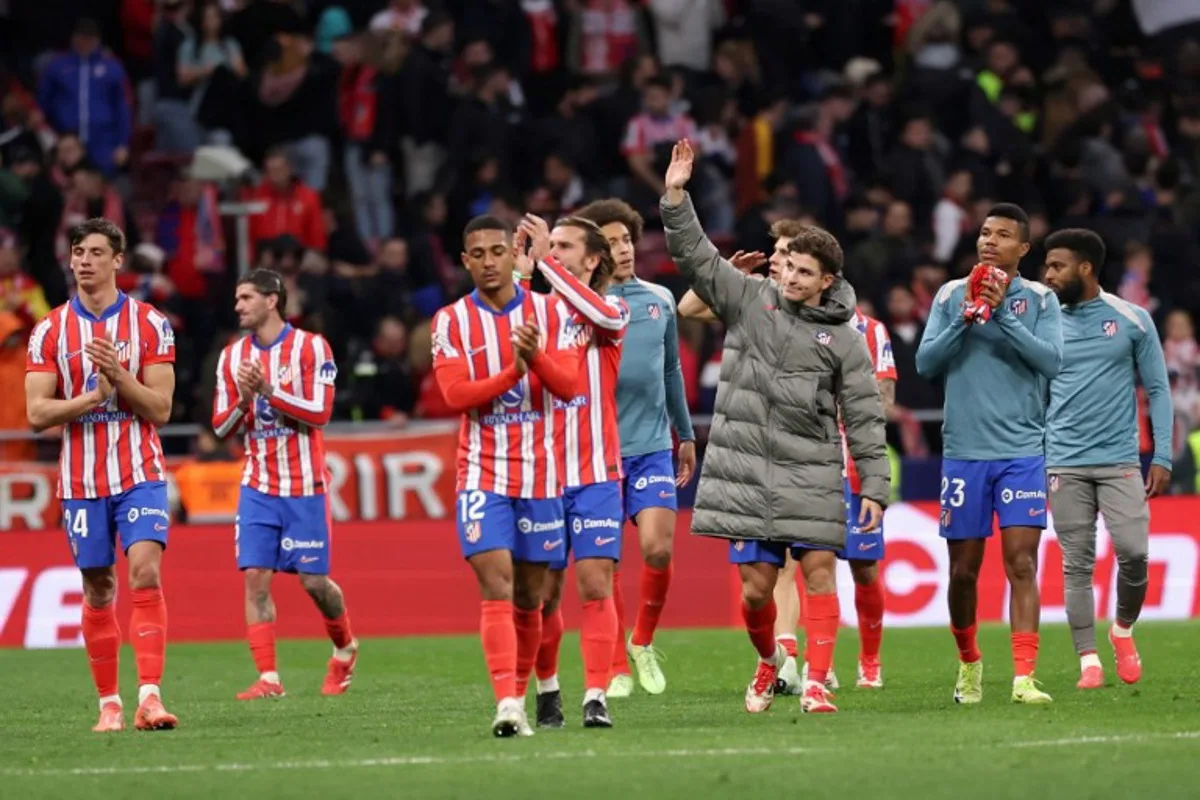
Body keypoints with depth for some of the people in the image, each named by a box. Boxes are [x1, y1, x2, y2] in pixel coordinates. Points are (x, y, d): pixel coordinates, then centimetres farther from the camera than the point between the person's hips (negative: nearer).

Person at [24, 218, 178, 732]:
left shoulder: (149, 324, 1)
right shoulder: (50, 331, 3)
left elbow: (160, 409, -4)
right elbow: (36, 413, -3)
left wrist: (118, 375, -19)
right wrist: (92, 397, -17)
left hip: (140, 474, -2)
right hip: (82, 481, 2)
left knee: (146, 575, -17)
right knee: (98, 592, 5)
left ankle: (150, 697, -23)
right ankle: (109, 704, 13)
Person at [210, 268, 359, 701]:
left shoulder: (311, 347, -6)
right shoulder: (233, 356, 7)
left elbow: (319, 412, -14)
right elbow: (221, 427, 8)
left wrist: (267, 390, -22)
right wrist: (243, 401, -13)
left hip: (304, 486, -4)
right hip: (258, 487, 4)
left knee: (313, 580, 1)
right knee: (255, 576, -9)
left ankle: (345, 649, 29)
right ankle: (268, 677, -8)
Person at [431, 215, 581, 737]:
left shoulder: (550, 312, 4)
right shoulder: (450, 321, 1)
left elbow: (569, 384, -8)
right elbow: (455, 394, -10)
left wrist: (537, 357, -28)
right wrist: (513, 371, -23)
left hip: (541, 474, 2)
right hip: (482, 474, -2)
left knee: (529, 597, 8)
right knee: (496, 589, -15)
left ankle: (520, 692, 21)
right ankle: (507, 706, -22)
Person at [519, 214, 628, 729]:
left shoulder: (612, 313, 2)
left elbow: (603, 314, -21)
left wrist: (546, 261, -22)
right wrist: (519, 264, -16)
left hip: (595, 476, -2)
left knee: (595, 586, -9)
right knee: (542, 594, 5)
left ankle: (596, 697, -8)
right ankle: (547, 690, 21)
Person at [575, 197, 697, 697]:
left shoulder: (660, 300, 10)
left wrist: (686, 434, 23)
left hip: (653, 445, 3)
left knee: (657, 549, -9)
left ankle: (643, 642, 14)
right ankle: (617, 667, 10)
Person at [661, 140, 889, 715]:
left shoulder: (843, 340, 4)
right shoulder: (753, 301, 8)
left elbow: (865, 419, 3)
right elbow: (696, 258, 5)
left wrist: (874, 487, -2)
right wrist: (676, 198, -7)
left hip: (811, 474, -1)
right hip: (747, 471, 1)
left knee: (819, 574, -8)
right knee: (756, 586, 1)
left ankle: (816, 682, -4)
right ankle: (768, 659, 28)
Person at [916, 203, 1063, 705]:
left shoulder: (1040, 299, 4)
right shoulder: (951, 295, 7)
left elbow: (1051, 361, -9)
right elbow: (926, 363, 0)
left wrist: (1004, 315, -16)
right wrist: (964, 320, -14)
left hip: (1022, 451, -2)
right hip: (963, 451, 2)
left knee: (1021, 564, -11)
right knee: (963, 569, 6)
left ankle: (1024, 677, -15)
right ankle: (969, 664, 26)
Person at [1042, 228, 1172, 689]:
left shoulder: (1131, 319, 3)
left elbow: (1158, 389, 6)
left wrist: (1162, 457, -2)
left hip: (1119, 461, -2)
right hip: (1065, 463, 2)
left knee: (1133, 552, -12)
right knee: (1077, 565, -1)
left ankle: (1123, 630, 14)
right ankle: (1088, 660, 4)